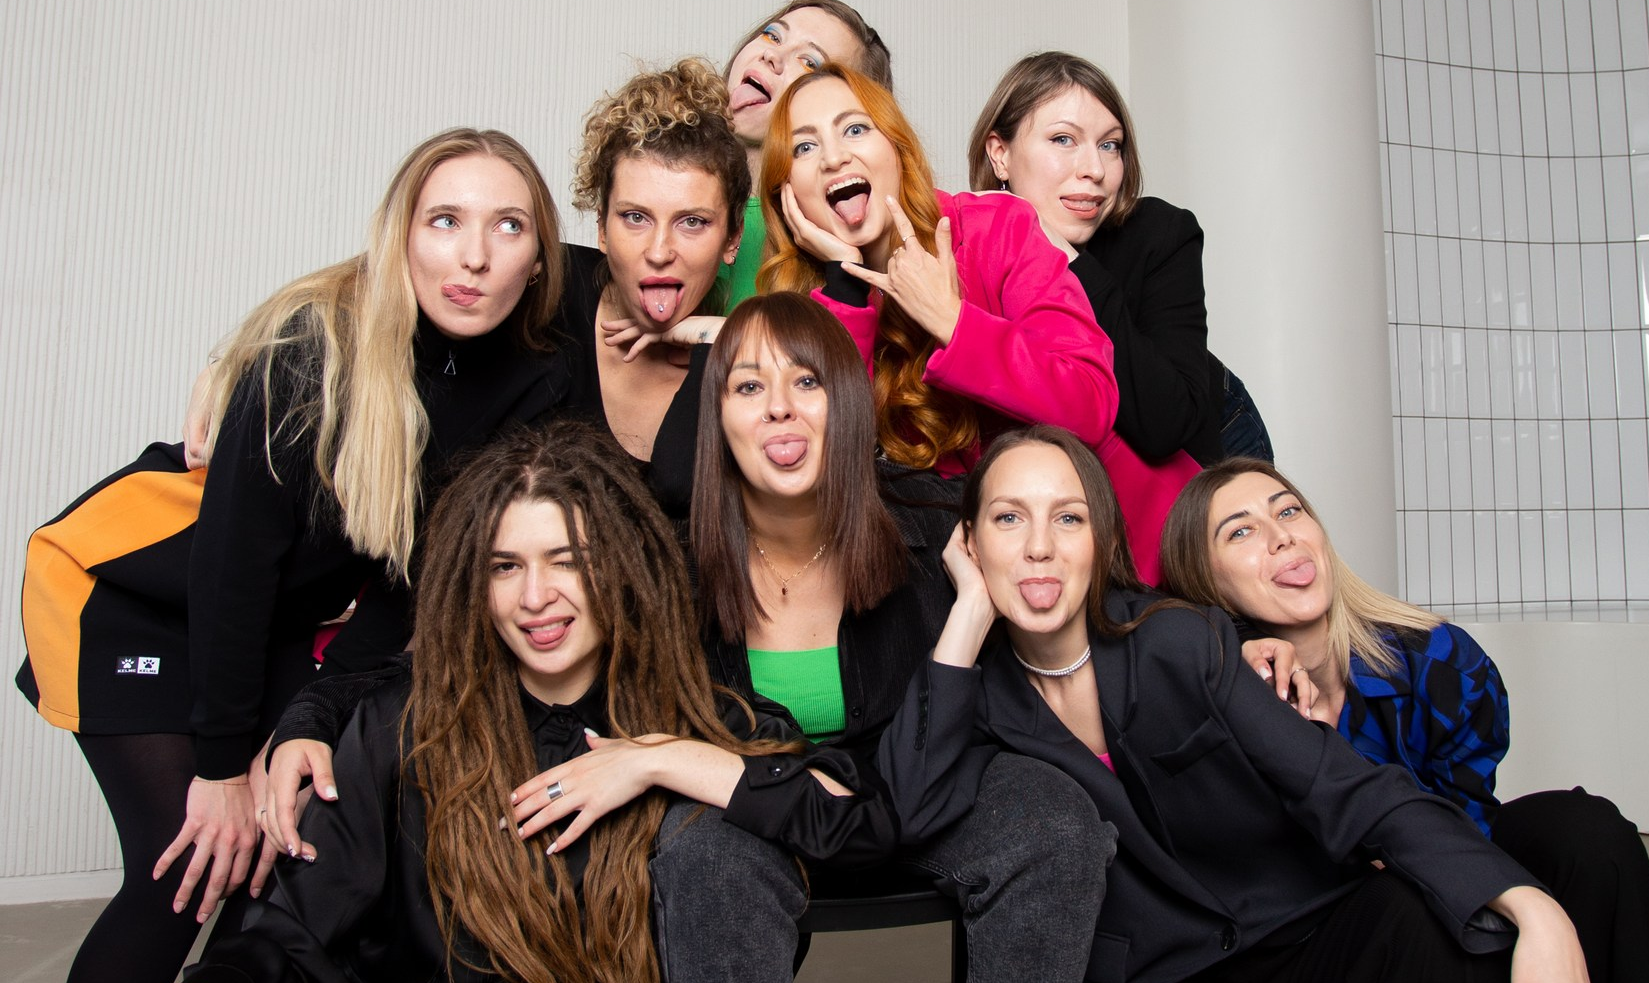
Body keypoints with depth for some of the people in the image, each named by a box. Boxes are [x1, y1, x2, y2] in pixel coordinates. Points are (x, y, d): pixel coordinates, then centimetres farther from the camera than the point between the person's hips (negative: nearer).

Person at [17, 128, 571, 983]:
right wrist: (222, 763, -18)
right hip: (129, 591, -4)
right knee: (187, 870, -12)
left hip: (282, 615, 5)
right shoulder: (314, 345, -28)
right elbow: (233, 552, -23)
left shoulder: (535, 383, -13)